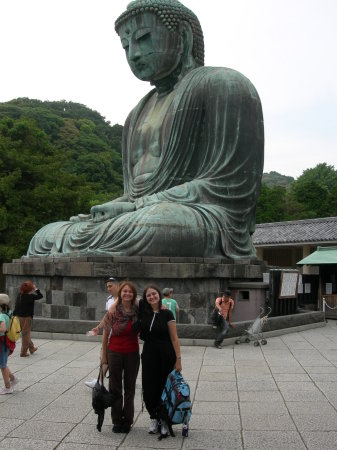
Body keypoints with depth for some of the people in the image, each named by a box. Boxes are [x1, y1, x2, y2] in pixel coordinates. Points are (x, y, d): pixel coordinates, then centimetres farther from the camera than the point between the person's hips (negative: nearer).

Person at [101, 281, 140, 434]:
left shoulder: (138, 311, -4)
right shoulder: (112, 311, -8)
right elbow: (105, 335, -2)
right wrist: (104, 357, -1)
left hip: (132, 354, 1)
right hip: (115, 353, -1)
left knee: (129, 388, 11)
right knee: (115, 388, 9)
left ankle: (127, 421, 23)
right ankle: (117, 421, 22)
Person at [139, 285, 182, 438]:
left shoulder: (167, 314, -9)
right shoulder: (143, 310, -1)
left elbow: (174, 339, -8)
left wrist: (178, 359, -10)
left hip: (166, 356, -3)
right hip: (149, 355, 3)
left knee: (164, 389, 4)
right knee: (149, 389, 6)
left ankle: (164, 421, 22)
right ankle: (154, 418, 26)